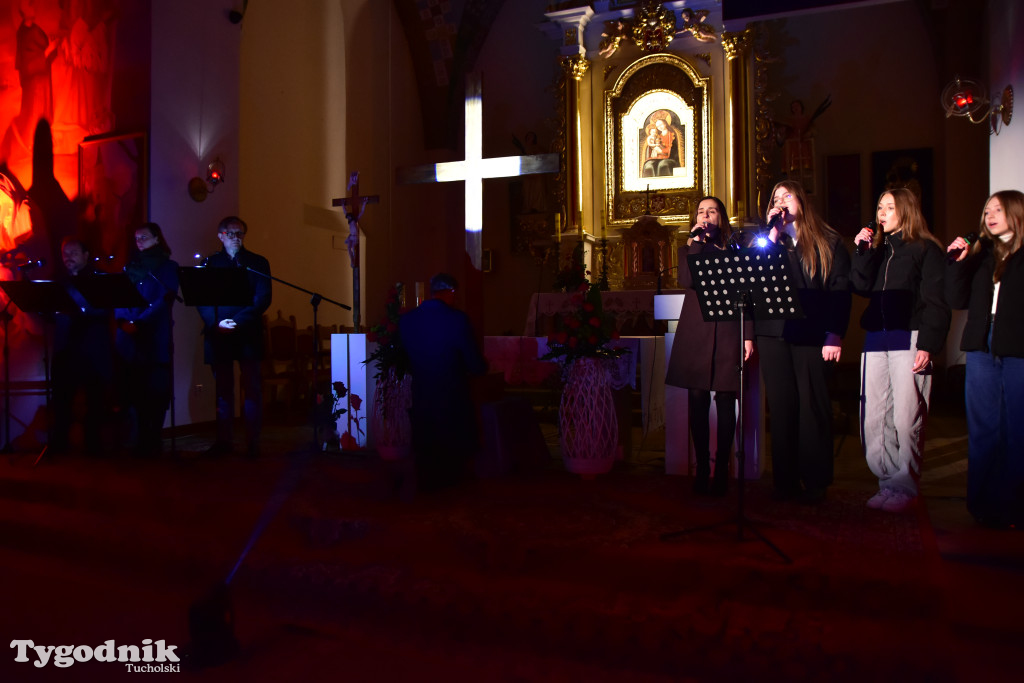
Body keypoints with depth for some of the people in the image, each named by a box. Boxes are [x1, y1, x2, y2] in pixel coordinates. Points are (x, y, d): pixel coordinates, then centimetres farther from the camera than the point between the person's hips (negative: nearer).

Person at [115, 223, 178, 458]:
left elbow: (164, 301, -8)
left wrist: (139, 323, -17)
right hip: (129, 340, 4)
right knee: (133, 391, 4)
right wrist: (122, 321, -9)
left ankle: (153, 444, 3)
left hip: (156, 339, -4)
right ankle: (140, 443, 12)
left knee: (156, 391, -3)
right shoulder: (130, 266, 17)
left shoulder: (168, 267, 3)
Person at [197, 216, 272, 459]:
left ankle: (252, 443, 0)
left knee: (252, 388, -4)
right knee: (223, 389, 6)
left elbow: (263, 299, -3)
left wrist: (238, 321, -14)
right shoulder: (209, 263, 12)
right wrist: (216, 323, -12)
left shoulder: (258, 263, 8)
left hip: (248, 333, -2)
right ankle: (223, 441, 12)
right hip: (217, 335, 2)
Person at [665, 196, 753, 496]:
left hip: (728, 333, 0)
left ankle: (722, 469, 6)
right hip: (696, 333, 1)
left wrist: (749, 335, 0)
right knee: (697, 399, -1)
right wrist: (697, 241, -3)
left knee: (725, 399, -2)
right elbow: (686, 280, -7)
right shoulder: (688, 249, 15)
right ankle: (702, 468, 8)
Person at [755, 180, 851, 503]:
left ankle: (815, 482, 10)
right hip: (774, 334, 3)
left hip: (812, 334, -2)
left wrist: (835, 335, -9)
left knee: (813, 405, 0)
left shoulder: (829, 243, 8)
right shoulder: (766, 242, 16)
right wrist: (774, 234, -3)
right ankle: (785, 480, 12)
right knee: (781, 406, 4)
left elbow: (840, 291, 0)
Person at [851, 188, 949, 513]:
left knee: (906, 419, -5)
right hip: (875, 339, 5)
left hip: (908, 340, -5)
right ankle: (888, 483, 14)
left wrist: (928, 345, -13)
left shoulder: (926, 249, 2)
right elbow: (861, 287, 4)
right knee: (873, 420, 3)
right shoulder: (876, 248, 19)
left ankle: (904, 487, 6)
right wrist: (863, 251, -2)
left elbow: (936, 302, -5)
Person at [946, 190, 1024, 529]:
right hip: (982, 351, 4)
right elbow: (958, 300, 9)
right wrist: (957, 263, 0)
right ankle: (983, 504, 19)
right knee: (983, 430, 9)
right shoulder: (981, 253, 13)